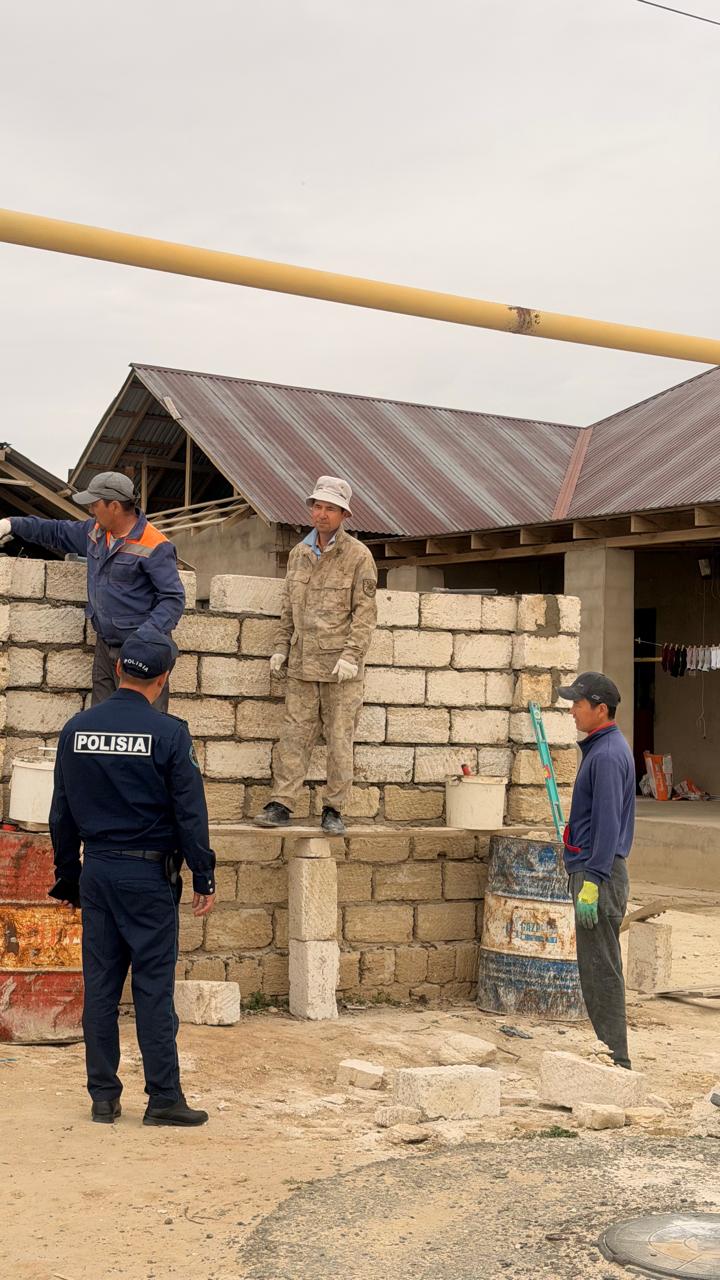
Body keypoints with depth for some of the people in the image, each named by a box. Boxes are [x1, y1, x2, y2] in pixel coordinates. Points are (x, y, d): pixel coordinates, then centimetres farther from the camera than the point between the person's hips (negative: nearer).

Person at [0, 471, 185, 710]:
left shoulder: (154, 547, -17)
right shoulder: (96, 532, 9)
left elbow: (173, 599, -18)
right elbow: (58, 532, 27)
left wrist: (145, 635, -30)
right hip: (105, 646, 8)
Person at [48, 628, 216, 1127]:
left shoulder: (76, 729, 4)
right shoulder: (168, 733, -10)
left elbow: (61, 813, 10)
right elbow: (190, 811, -9)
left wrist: (68, 879, 17)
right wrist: (205, 879, -1)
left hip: (96, 872, 4)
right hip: (149, 874, -4)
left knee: (100, 986, 9)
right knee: (154, 987, 0)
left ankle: (104, 1096, 14)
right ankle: (164, 1098, 4)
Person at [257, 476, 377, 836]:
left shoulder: (358, 555, -1)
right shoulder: (299, 553, 15)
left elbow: (365, 611, -5)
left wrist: (351, 655, -13)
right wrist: (281, 646, 13)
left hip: (340, 668, -4)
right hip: (302, 663, 4)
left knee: (339, 740, 1)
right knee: (294, 735, 1)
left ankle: (333, 810, 8)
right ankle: (281, 804, 3)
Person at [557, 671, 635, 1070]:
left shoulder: (607, 756, -17)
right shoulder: (604, 748, 16)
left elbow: (607, 824, -22)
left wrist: (591, 883, -24)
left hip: (598, 872, -11)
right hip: (593, 870, 11)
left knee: (600, 968, -6)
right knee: (597, 967, 15)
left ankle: (613, 1057, -2)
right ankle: (609, 1051, 21)